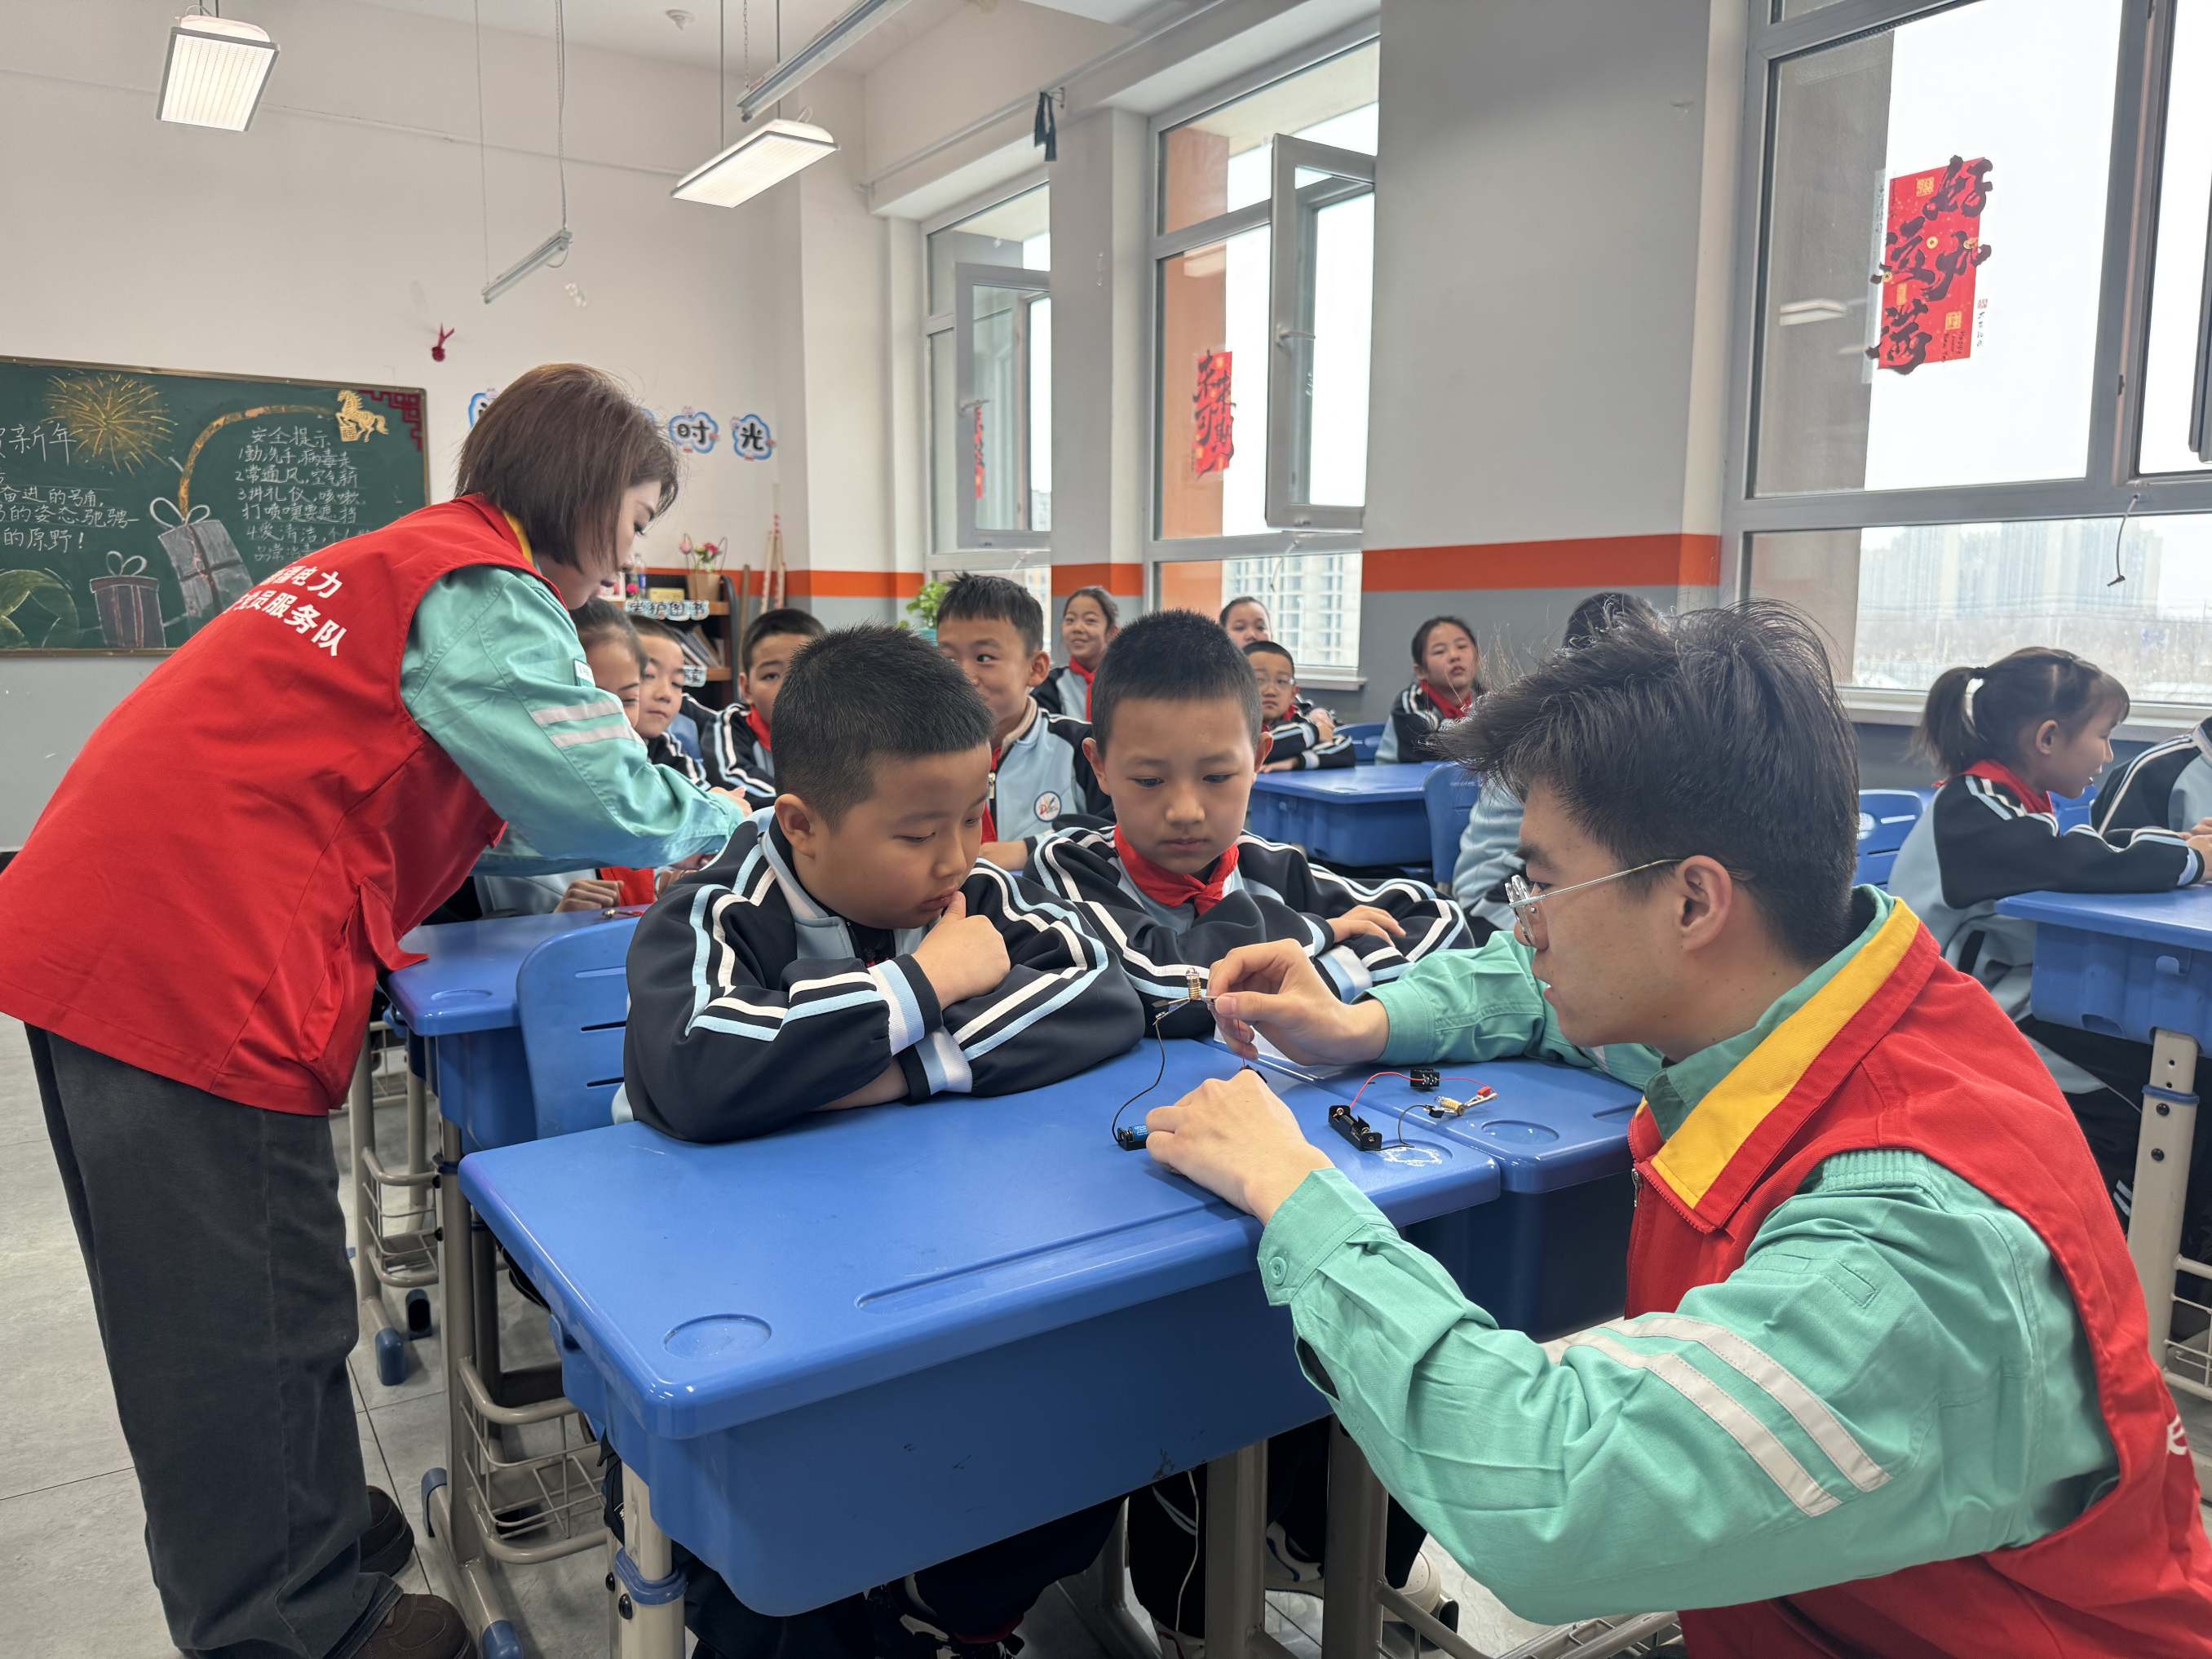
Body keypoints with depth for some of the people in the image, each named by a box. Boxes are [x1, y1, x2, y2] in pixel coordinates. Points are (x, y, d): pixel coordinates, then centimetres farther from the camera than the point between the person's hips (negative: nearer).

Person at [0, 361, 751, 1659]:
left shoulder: (397, 562, 21)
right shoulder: (479, 593, -11)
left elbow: (456, 804, 25)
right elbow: (600, 795, -15)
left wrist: (588, 852, 19)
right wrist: (719, 820, 4)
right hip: (195, 967, -11)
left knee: (209, 1307, 20)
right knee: (251, 1324, 3)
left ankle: (309, 1535, 38)